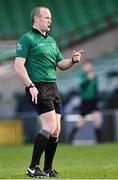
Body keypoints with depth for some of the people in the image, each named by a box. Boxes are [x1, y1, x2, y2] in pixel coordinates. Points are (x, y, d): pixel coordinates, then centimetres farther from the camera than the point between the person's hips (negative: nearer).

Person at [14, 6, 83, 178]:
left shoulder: (51, 41, 20)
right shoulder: (27, 39, -5)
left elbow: (60, 64, 24)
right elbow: (18, 65, -13)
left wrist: (73, 60, 3)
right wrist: (31, 86, -20)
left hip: (53, 87, 8)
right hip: (38, 88, -8)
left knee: (56, 130, 5)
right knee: (50, 127, -16)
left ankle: (48, 168, 14)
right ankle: (33, 168, -10)